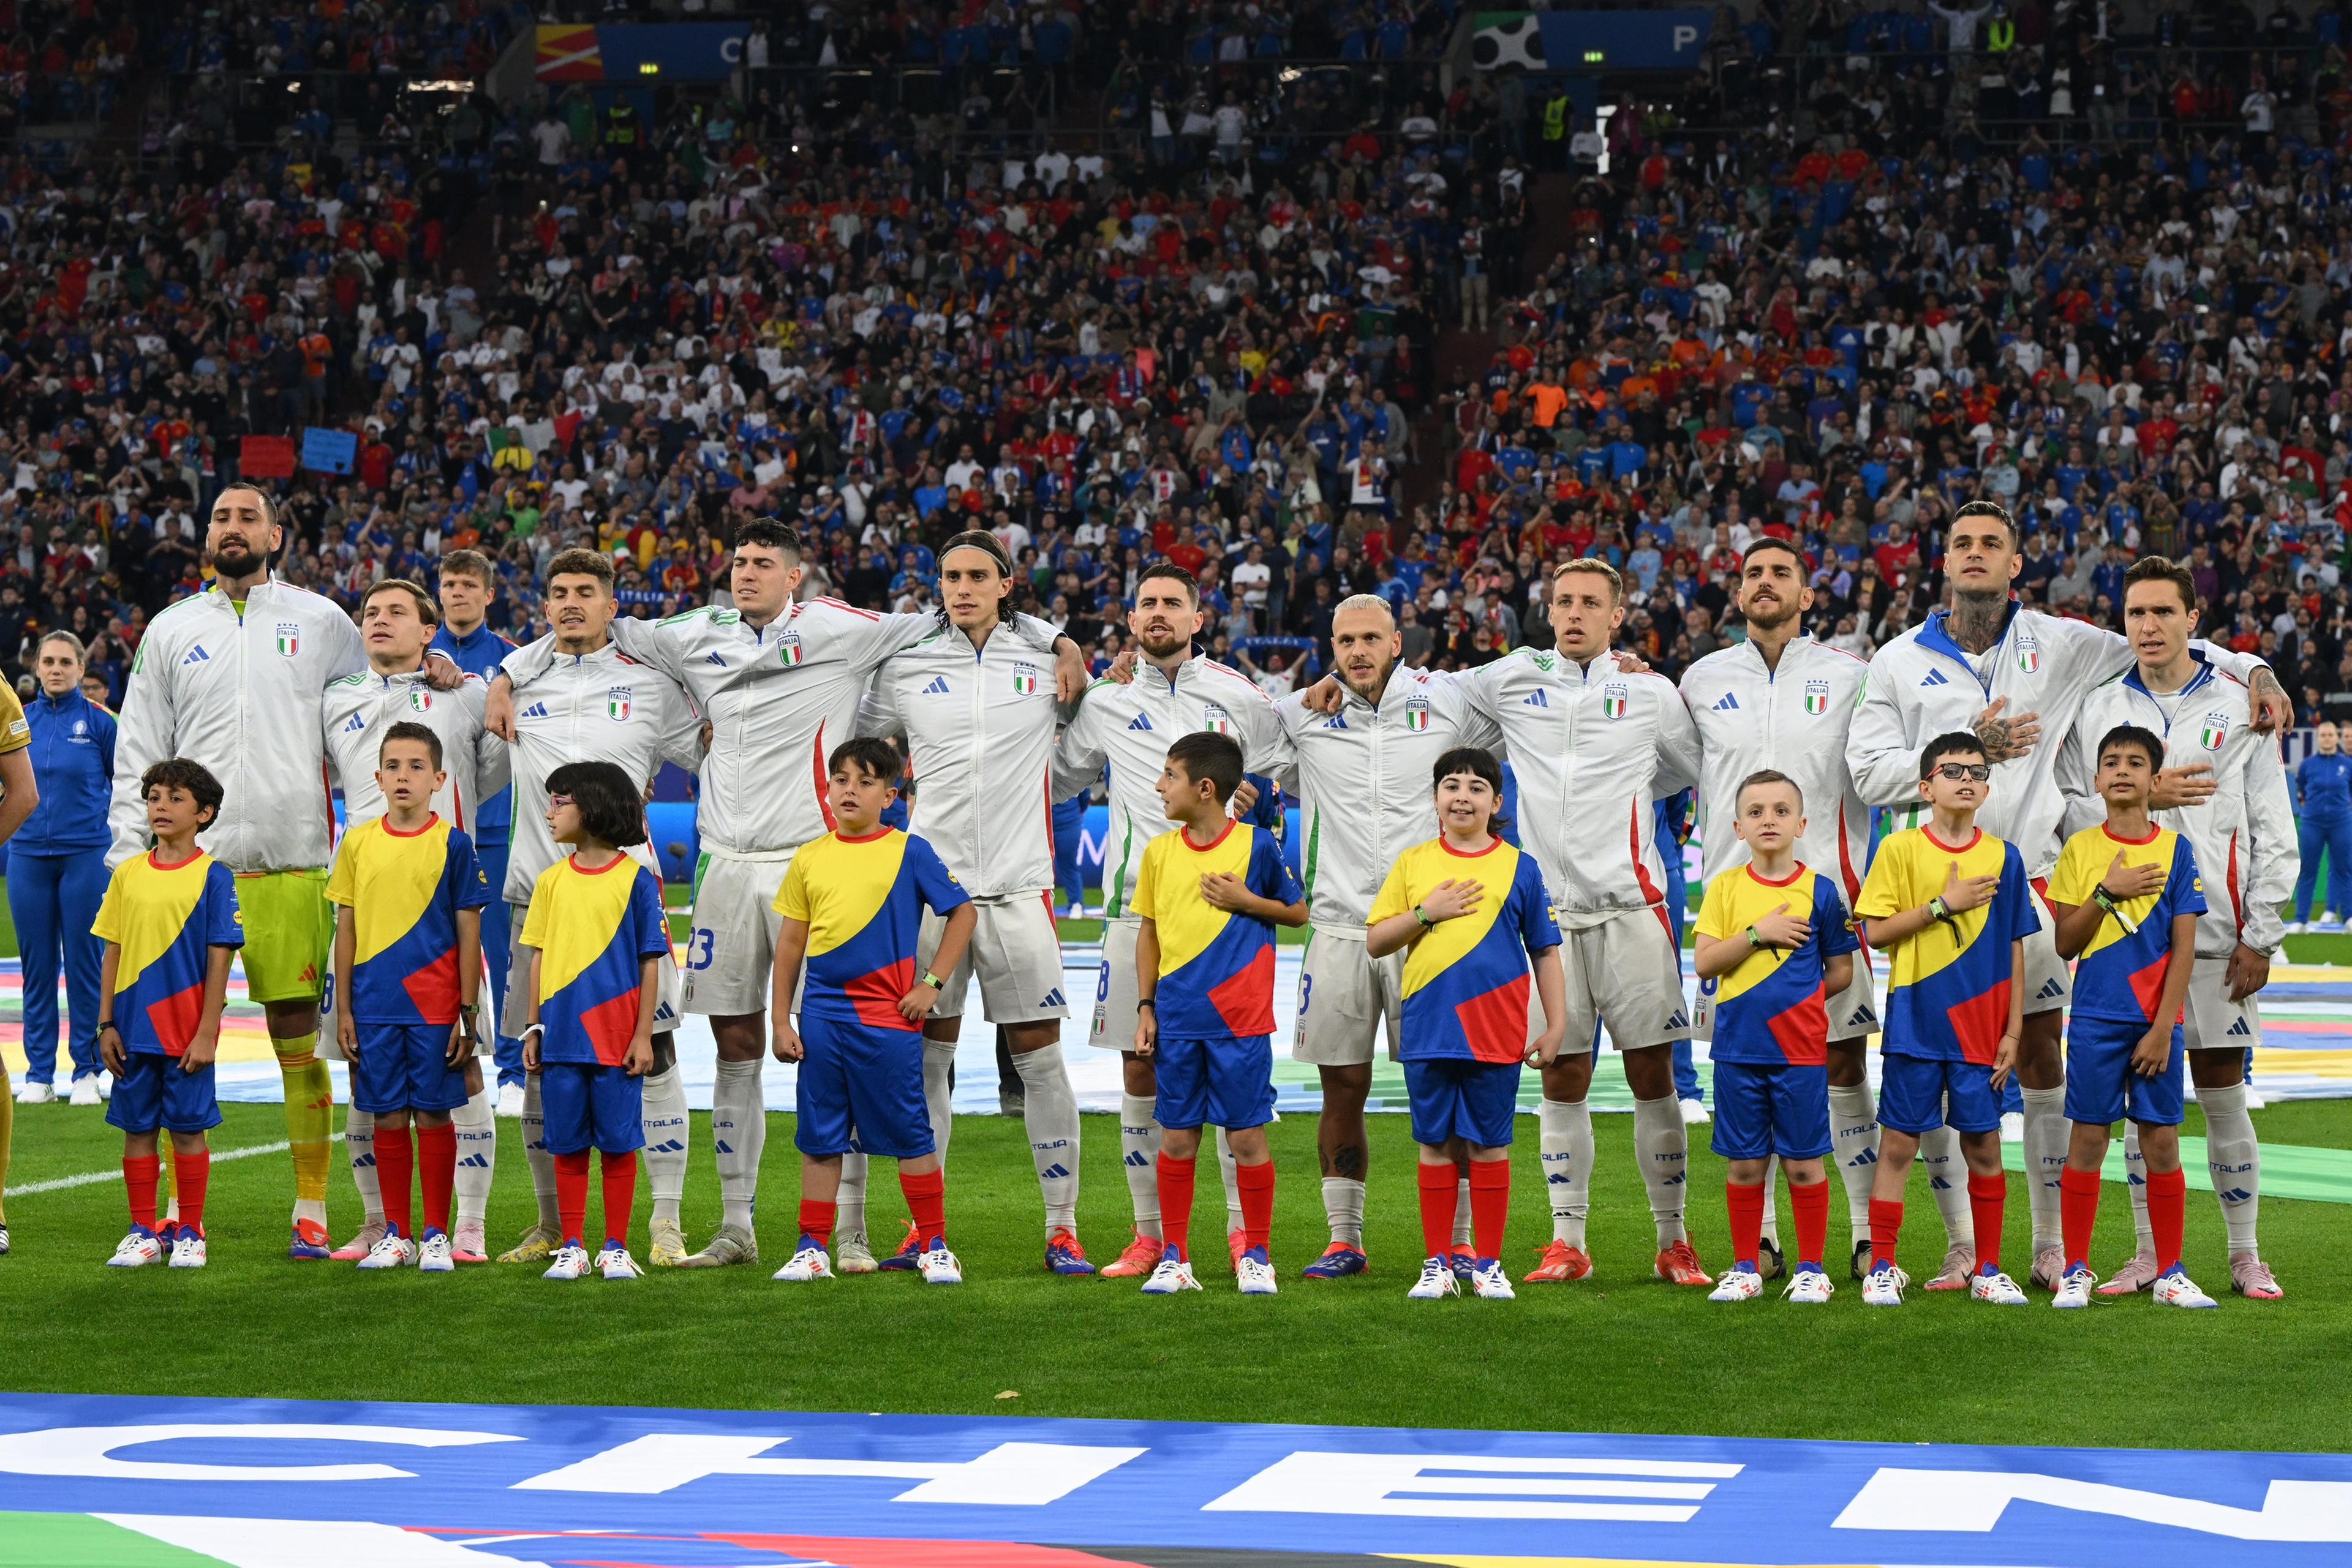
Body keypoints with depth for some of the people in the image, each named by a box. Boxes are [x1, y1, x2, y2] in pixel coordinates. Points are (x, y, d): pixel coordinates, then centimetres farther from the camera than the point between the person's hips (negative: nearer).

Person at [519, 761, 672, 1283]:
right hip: (561, 1038, 3)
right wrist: (532, 1029, 6)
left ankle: (616, 1249, 9)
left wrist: (643, 1035, -6)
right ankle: (571, 1248, 13)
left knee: (618, 1144, 2)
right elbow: (539, 959, 12)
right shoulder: (551, 881, 9)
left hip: (616, 1040, -3)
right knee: (568, 1146, 6)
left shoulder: (636, 879, -3)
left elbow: (650, 962, -2)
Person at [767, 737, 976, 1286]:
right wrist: (781, 1021, 6)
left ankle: (935, 1248, 8)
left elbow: (964, 912, 3)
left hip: (887, 1016, -3)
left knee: (909, 1134, 1)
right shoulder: (810, 858, 7)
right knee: (819, 1139, 7)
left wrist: (932, 983, -4)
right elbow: (791, 941, 10)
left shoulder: (909, 852, -1)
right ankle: (812, 1249, 13)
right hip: (821, 1015, 3)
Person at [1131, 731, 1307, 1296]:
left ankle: (1255, 1256, 13)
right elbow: (1148, 932, 13)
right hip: (1178, 1021, 3)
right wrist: (1145, 1006, 8)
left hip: (1240, 1022, -3)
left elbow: (1298, 913, 7)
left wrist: (1246, 901, -9)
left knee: (1247, 1137, 0)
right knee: (1176, 1138, 5)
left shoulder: (1257, 845, -3)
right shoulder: (1159, 851, 6)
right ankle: (1173, 1259, 13)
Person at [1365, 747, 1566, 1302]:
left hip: (1495, 1036, -1)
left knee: (1488, 1147, 3)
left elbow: (1545, 950, 7)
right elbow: (1375, 943, 6)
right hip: (1428, 1032, 1)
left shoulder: (1519, 868, 4)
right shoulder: (1412, 863, 7)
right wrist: (1425, 912, -9)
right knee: (1436, 1146, 6)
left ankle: (1488, 1265, 11)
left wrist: (1555, 1026, 2)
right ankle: (1437, 1264, 12)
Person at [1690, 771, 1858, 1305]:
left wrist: (1800, 998, -2)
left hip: (1800, 1050, -1)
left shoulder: (1819, 891, 0)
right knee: (1746, 1162, 7)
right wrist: (1758, 933, -14)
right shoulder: (1725, 888, 3)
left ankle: (1811, 1268, 12)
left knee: (1802, 1161, 2)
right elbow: (1703, 963, -6)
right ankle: (1746, 1268, 17)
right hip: (1738, 1047, 1)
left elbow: (1841, 971, 6)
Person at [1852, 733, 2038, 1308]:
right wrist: (1943, 904, -14)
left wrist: (2013, 1030, 5)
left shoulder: (2003, 856, 6)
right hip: (1915, 1024, -2)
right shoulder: (1900, 849, -1)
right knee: (1898, 1142, 0)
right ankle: (1882, 1268, 7)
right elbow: (1875, 931, -6)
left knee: (1984, 1144, 5)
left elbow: (2014, 950, 9)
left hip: (1980, 1030, 2)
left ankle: (1988, 1270, 14)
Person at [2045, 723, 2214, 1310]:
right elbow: (2065, 943, 1)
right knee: (2088, 1138, 1)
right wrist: (2107, 892, -14)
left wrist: (2162, 1028, -9)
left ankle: (2170, 1273, 10)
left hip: (2156, 1020, 0)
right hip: (2095, 1019, 0)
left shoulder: (2176, 849, 1)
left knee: (2162, 1141, 2)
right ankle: (2075, 1272, 8)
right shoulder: (2080, 849, 3)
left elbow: (2183, 948, -2)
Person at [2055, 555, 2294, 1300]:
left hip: (2216, 935, -2)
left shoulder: (2239, 708, 3)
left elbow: (2273, 835, 2)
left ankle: (2246, 1255, 10)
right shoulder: (2095, 711, 8)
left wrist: (2259, 939, -4)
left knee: (2224, 1097, 1)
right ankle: (2150, 1252, 12)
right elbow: (2066, 813, 3)